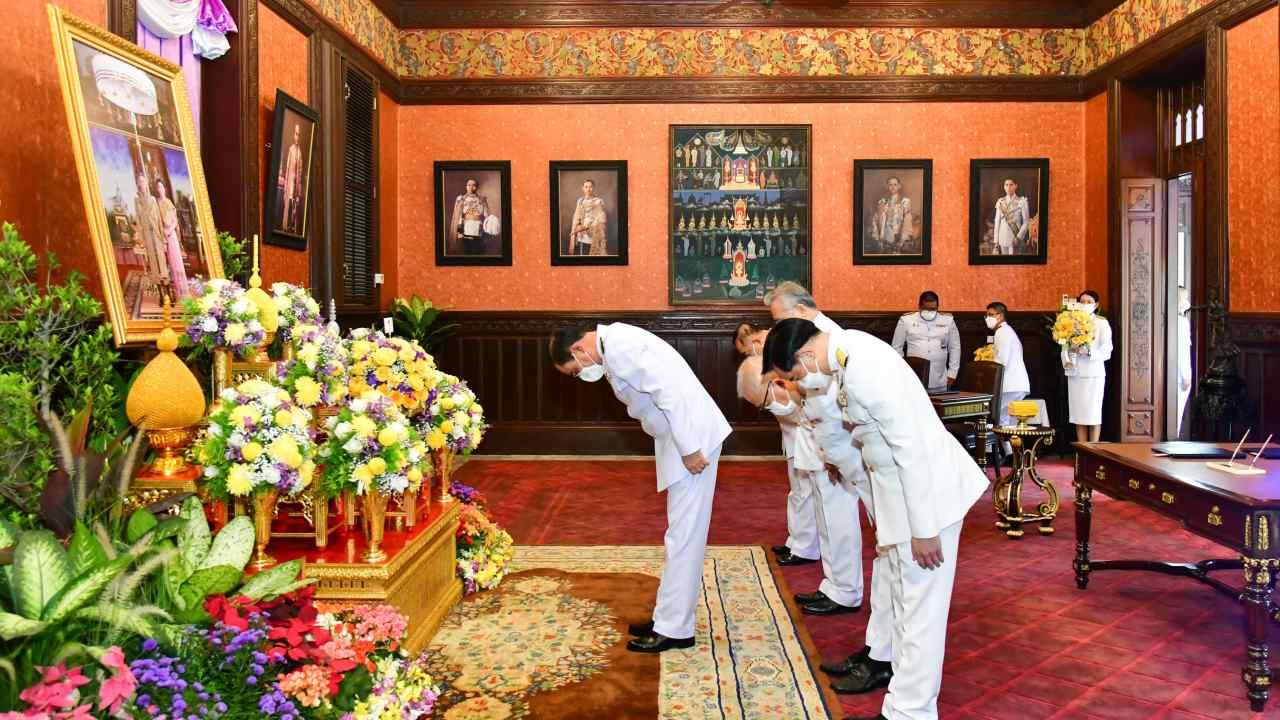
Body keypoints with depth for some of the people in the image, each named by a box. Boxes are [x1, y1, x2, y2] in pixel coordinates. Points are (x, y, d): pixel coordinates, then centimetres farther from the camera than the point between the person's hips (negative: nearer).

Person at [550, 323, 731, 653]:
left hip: (692, 438, -10)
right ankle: (670, 618, 25)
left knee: (684, 536, -3)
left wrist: (689, 449, -22)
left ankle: (674, 629, 6)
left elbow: (669, 392, -24)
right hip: (679, 439, 10)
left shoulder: (621, 346, -19)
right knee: (683, 534, 15)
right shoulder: (613, 346, 12)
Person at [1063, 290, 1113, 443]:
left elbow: (1106, 351, -7)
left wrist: (1088, 352, -23)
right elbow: (1064, 346, 9)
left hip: (1094, 373, -3)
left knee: (1093, 414, -1)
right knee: (1078, 415, 6)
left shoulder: (1102, 323, -1)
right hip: (1075, 373, 4)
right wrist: (1066, 361, -9)